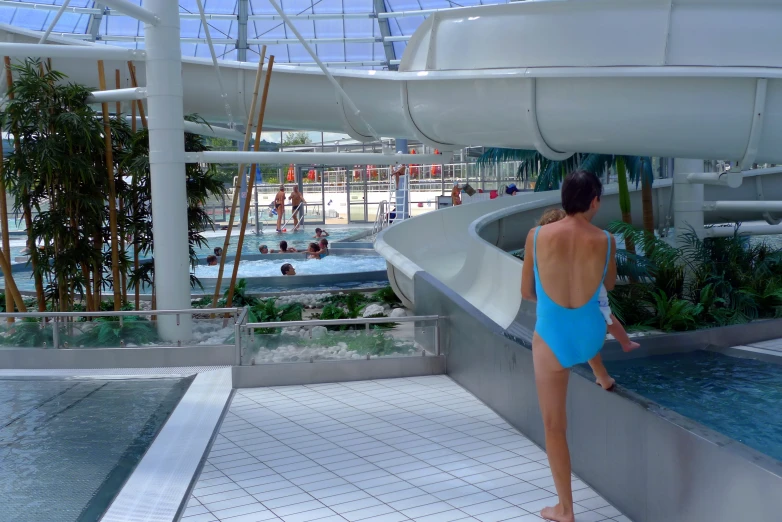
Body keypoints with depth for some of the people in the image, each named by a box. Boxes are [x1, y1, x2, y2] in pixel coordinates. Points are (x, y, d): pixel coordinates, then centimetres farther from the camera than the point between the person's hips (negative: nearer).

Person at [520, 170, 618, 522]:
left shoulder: (537, 236, -12)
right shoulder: (605, 241, -8)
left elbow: (527, 292, 0)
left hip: (551, 338, -2)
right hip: (591, 336, 2)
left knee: (554, 426, 10)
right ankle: (603, 377, 63)